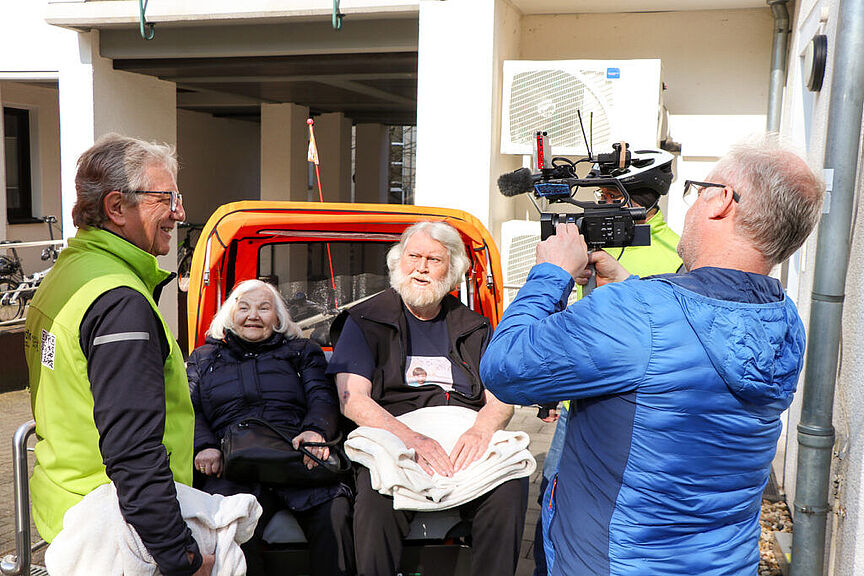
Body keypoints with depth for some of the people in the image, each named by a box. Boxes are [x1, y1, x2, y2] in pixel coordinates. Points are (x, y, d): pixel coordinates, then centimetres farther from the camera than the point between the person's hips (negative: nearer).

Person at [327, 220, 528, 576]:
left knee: (510, 487, -27)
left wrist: (481, 430, -14)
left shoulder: (474, 327, 19)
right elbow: (352, 399, -2)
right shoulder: (365, 321, 9)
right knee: (378, 497, -35)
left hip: (465, 446, 3)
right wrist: (410, 437, -19)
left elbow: (501, 398, 11)